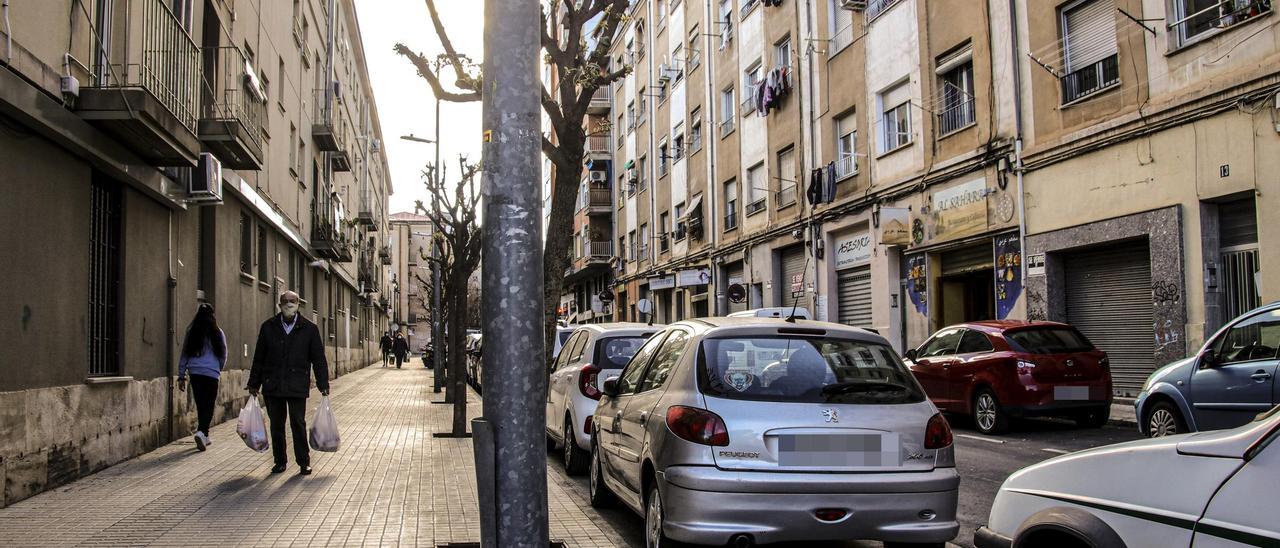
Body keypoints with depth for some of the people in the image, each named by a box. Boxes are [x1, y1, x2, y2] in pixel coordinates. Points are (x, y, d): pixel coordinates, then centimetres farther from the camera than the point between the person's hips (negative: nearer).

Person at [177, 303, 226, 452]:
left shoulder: (191, 332, 3)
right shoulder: (217, 333, -2)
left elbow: (184, 354, 6)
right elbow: (223, 356, 6)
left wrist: (181, 376, 12)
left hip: (195, 373, 3)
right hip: (211, 374, -3)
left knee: (201, 405, 14)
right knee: (208, 406, 1)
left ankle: (204, 436, 21)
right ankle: (201, 432, -21)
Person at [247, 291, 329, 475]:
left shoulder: (309, 329, 2)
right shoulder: (268, 327, 6)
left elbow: (319, 359, 4)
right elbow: (259, 358, 11)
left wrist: (323, 384, -1)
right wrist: (254, 384, 10)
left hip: (297, 386, -2)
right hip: (272, 386, 2)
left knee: (298, 424, -3)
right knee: (276, 425, 8)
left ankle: (304, 462, 7)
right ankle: (280, 461, 20)